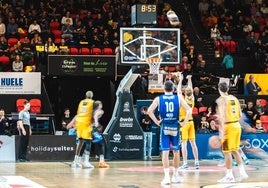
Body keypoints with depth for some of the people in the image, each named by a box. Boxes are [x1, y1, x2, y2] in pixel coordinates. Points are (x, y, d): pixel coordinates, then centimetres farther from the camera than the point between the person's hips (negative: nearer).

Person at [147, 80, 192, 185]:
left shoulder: (158, 99, 2)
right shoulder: (178, 98, 1)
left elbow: (149, 111, -9)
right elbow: (189, 110, -7)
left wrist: (157, 122, 0)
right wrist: (184, 123, 0)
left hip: (164, 127, 0)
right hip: (175, 127, 0)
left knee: (165, 152, -3)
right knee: (176, 152, 14)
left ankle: (167, 177, -12)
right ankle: (175, 176, 24)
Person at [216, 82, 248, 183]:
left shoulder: (220, 100, -10)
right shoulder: (234, 98, 11)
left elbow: (222, 116, -19)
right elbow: (240, 115, 11)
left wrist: (222, 131, -21)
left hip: (228, 126, -7)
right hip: (237, 125, 7)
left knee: (227, 152, 2)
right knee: (235, 150, 20)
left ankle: (229, 176, 6)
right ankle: (242, 172, 16)